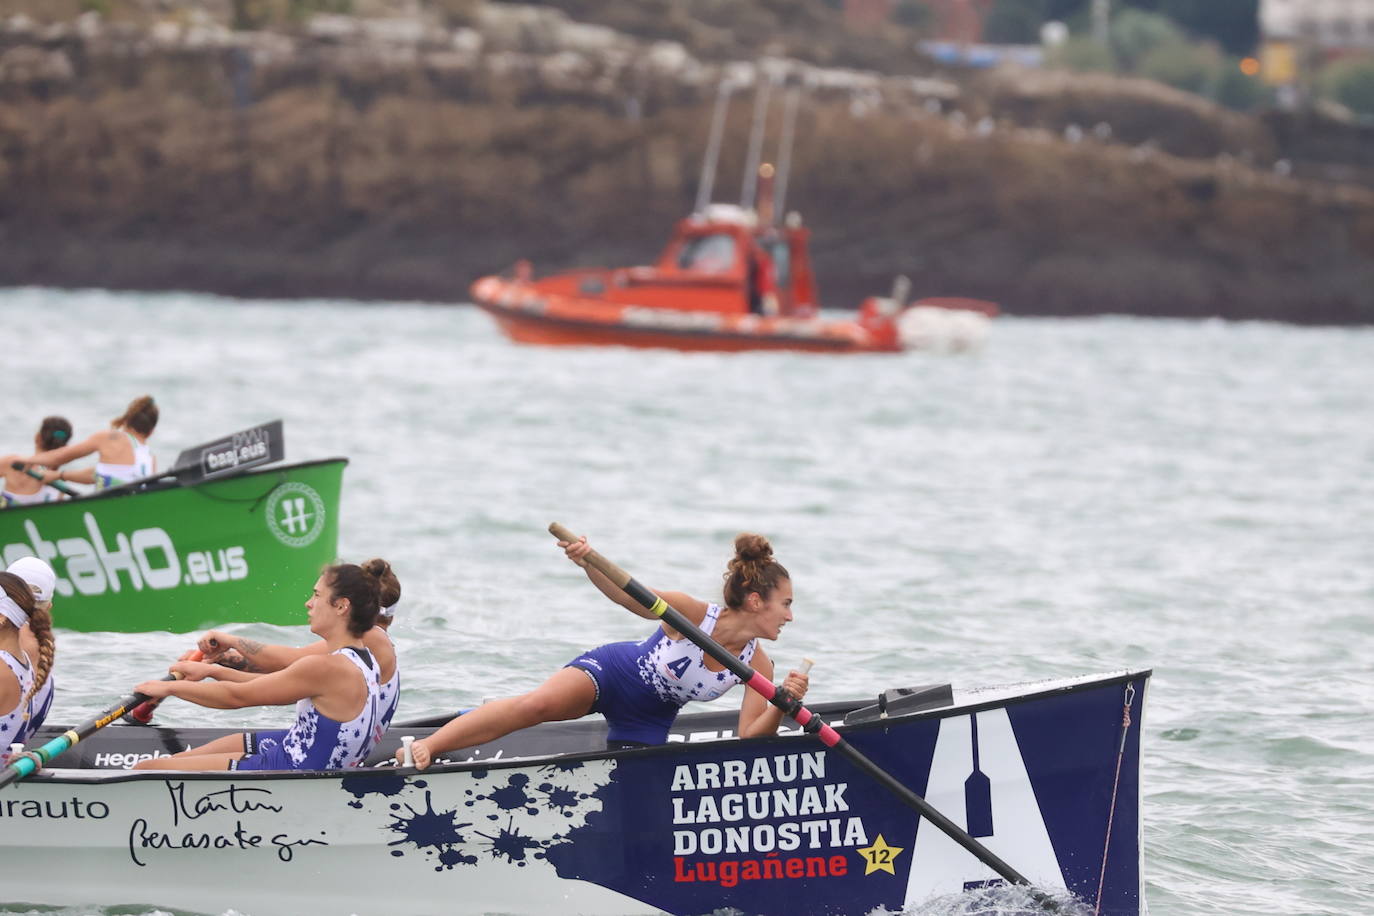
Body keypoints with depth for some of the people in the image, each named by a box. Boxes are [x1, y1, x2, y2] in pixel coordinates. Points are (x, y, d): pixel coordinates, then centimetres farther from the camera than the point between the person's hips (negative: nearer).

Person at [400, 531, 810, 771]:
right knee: (538, 703, -30)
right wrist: (588, 561, -50)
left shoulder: (758, 665, -14)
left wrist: (783, 705, -35)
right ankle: (424, 748, -32)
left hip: (648, 722, 5)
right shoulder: (693, 614, -26)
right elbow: (626, 594, -30)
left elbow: (750, 736, -15)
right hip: (614, 671, -5)